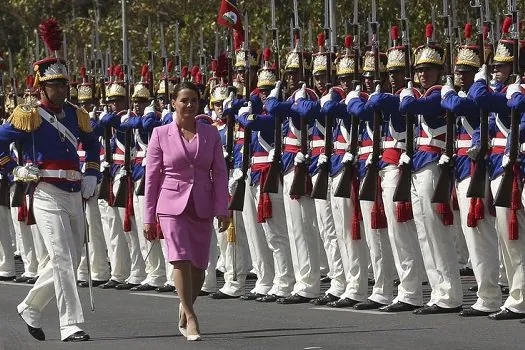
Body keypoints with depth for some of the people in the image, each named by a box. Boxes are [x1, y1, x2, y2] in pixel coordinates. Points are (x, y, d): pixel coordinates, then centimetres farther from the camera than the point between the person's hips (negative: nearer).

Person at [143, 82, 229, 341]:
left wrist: (222, 210, -4)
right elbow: (152, 177, 3)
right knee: (181, 258, -17)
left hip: (202, 207, 3)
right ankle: (190, 319, -14)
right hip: (172, 205, -3)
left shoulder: (210, 134, 7)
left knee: (198, 265, 5)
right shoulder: (161, 134, 1)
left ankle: (185, 307, 30)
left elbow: (219, 173, 6)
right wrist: (149, 217, 1)